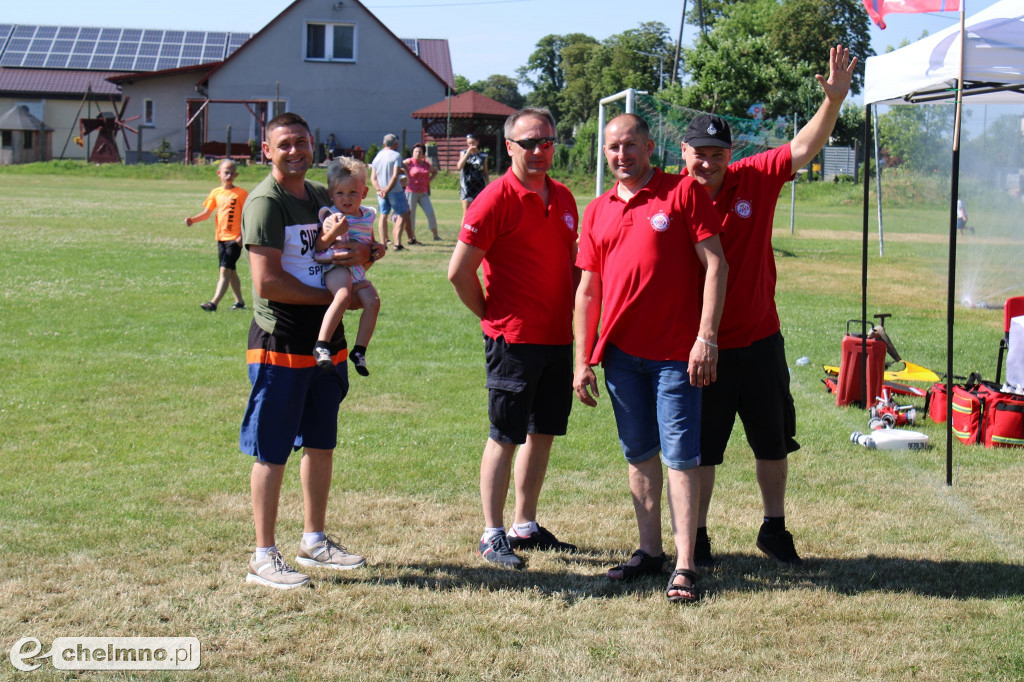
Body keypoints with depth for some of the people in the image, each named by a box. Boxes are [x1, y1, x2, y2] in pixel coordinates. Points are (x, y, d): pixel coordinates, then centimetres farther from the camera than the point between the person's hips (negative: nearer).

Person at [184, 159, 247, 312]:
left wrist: (243, 235, -16)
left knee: (225, 270, -14)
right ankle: (239, 301, 28)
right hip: (221, 237, 7)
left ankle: (214, 302, -21)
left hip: (234, 238, -7)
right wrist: (193, 219, -7)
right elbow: (207, 213, 10)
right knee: (230, 271, 15)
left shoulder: (241, 193, -7)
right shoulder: (215, 193, 8)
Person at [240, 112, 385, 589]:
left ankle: (314, 541, 29)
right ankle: (264, 557, 5)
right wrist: (331, 296, -10)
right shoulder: (265, 202, -11)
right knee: (272, 452, -2)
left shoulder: (323, 197, 13)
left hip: (326, 341, 8)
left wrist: (366, 253, -2)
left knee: (321, 444, 16)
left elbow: (374, 245, 24)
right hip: (279, 344, -8)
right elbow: (267, 283, -19)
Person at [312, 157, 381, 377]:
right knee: (343, 295, -34)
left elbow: (371, 244, 30)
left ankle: (359, 350, -7)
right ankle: (321, 345, -36)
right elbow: (319, 246, -10)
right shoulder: (331, 216, -1)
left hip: (358, 270, 6)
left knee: (373, 301, -17)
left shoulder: (367, 215, 16)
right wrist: (334, 233, -24)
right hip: (335, 267, -6)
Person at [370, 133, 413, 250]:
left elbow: (373, 177, 4)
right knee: (402, 215, 2)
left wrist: (379, 189, -8)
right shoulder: (396, 155, -7)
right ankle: (397, 243, -8)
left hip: (381, 191, 5)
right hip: (395, 191, -5)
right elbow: (395, 175, -16)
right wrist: (387, 190, -15)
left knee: (383, 215, 12)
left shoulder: (378, 156, 10)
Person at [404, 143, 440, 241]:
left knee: (430, 213, -5)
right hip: (411, 192, -4)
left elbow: (435, 171, 29)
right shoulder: (409, 162, -5)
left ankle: (435, 236, 3)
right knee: (411, 215, 0)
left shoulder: (427, 164, 10)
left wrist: (429, 179, 13)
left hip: (423, 193, 4)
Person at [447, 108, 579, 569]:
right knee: (505, 437, -1)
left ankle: (526, 526, 24)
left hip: (558, 337, 7)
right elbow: (459, 271, -12)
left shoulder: (563, 198, 10)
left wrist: (570, 314, 12)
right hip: (513, 340, -7)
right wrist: (493, 316, -4)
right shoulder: (496, 199, -11)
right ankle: (493, 535, 7)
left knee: (544, 432, 13)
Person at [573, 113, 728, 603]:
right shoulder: (598, 211, 12)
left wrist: (706, 337, -15)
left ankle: (685, 567, -2)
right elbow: (588, 290, 14)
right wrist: (582, 361, 9)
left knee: (680, 457, -5)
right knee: (639, 454, 13)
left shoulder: (684, 193, -3)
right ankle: (650, 550, 24)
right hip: (620, 351, 5)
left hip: (676, 352, -5)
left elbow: (715, 265, -7)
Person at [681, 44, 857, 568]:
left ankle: (774, 530, 33)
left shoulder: (755, 181, -4)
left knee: (774, 444, 15)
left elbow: (803, 148, -9)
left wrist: (834, 100, -24)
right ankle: (696, 537, 23)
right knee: (701, 449, 7)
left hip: (760, 342, 3)